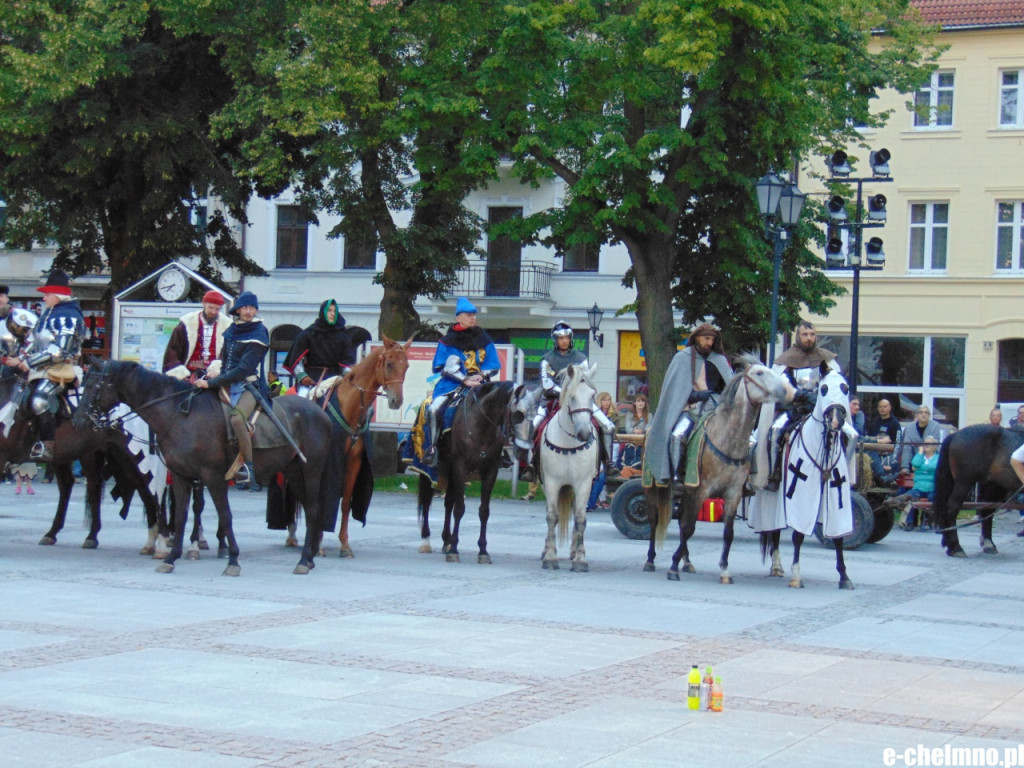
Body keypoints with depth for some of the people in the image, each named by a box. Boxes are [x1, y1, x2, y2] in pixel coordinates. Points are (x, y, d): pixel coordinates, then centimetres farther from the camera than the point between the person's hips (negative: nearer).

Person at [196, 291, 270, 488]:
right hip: (226, 385, 7)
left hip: (248, 386, -7)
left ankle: (247, 468, -24)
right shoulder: (231, 331, 13)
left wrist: (212, 383, -19)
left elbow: (244, 369, -16)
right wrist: (215, 373, 0)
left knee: (237, 419, -33)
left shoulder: (258, 336, -8)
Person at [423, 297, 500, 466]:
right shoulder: (448, 340, 1)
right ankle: (432, 447, -12)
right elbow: (444, 367, -5)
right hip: (452, 383, -2)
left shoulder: (483, 339, 9)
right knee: (434, 409, -26)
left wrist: (481, 375, -11)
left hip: (478, 383, 2)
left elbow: (493, 365, 10)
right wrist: (465, 380, -15)